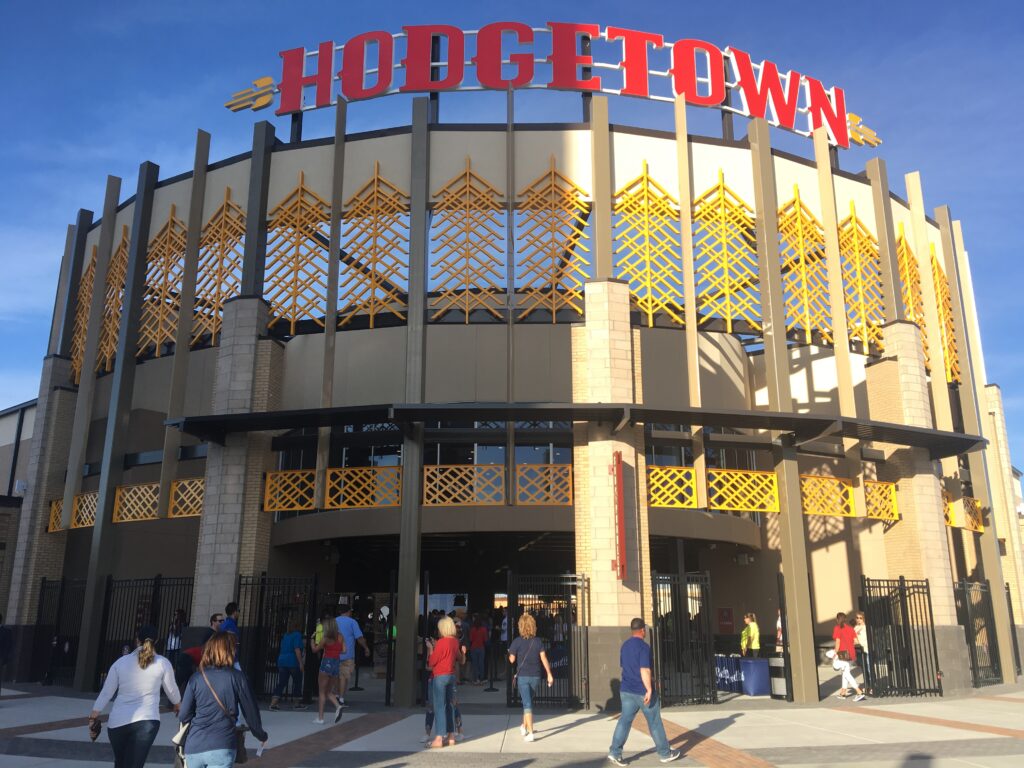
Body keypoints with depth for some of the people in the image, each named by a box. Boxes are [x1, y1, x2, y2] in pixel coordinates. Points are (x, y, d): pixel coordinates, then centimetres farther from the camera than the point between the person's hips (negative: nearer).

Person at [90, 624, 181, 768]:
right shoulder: (163, 663, 0)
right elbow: (171, 690, 12)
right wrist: (177, 705, 31)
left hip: (117, 721, 2)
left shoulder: (121, 662, 4)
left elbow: (106, 692, 5)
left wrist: (94, 715, 14)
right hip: (147, 721, -2)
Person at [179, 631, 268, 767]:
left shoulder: (196, 678, 1)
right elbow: (250, 711, 3)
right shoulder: (237, 677, -4)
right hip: (222, 747, -3)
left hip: (194, 747, 3)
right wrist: (261, 735, 21)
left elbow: (183, 716, 3)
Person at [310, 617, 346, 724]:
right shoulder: (340, 637, 4)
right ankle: (338, 706, -10)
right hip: (337, 663, 5)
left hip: (327, 663, -5)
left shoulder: (326, 639, -10)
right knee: (329, 692, 16)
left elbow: (315, 650, 0)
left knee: (322, 692, 4)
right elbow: (344, 650, 4)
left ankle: (320, 718, 3)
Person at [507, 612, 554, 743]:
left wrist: (509, 653, 15)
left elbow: (512, 659, -7)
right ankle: (524, 726, 35)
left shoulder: (517, 641, -10)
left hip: (522, 676, -3)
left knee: (527, 704, -2)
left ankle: (530, 732, -9)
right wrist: (549, 674, 1)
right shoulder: (538, 641, -1)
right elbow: (543, 658, -3)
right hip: (535, 676, 3)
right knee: (528, 701, 21)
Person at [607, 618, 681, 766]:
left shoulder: (624, 646, 10)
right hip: (643, 691, -6)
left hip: (626, 691, 7)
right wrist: (649, 689, -24)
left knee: (625, 720, 5)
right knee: (655, 723, 7)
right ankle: (665, 753, 19)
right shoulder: (643, 647, -16)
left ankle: (615, 752, -4)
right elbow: (644, 670, -24)